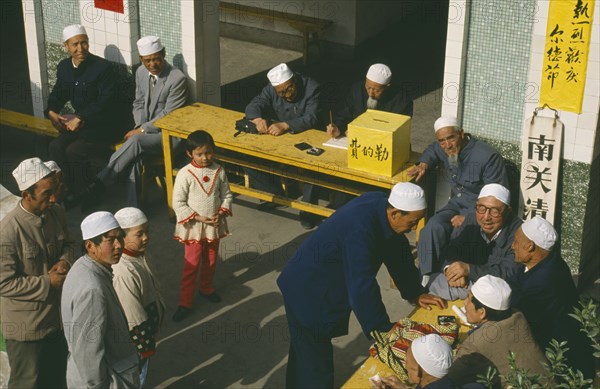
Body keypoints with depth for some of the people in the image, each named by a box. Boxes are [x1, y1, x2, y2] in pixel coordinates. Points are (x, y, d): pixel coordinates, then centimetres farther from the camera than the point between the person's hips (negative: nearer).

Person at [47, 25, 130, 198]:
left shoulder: (103, 67, -15)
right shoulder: (63, 67, 7)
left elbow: (106, 101, -22)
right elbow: (58, 94, 20)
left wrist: (80, 119, -26)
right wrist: (51, 112, -1)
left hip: (107, 124, -7)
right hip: (81, 123, 7)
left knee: (73, 151, -23)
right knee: (55, 147, -15)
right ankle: (74, 192, -3)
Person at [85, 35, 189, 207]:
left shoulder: (178, 78, -16)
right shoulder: (141, 72, 6)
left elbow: (167, 116, -16)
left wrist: (141, 130, -17)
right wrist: (140, 127, -4)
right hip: (147, 130, 6)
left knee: (136, 141, -32)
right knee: (134, 157, -26)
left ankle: (100, 183, -25)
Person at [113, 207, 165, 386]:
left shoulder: (138, 255, -4)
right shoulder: (124, 272, -35)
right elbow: (134, 320, -28)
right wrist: (145, 347, -17)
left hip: (145, 332, 9)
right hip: (135, 342, -9)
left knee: (137, 378, 27)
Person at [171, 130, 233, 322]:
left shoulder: (219, 171, -5)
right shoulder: (185, 174, -17)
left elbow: (227, 195, 5)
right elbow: (178, 203, -15)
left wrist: (221, 213, -12)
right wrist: (198, 217, -19)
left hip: (215, 226, 4)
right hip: (194, 227, -4)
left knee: (211, 261, 20)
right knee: (191, 265, 1)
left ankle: (206, 289, 44)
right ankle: (185, 303, 9)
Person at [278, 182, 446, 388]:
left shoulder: (381, 204, -11)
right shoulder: (359, 230, -36)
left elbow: (397, 250, 5)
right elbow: (363, 288, -34)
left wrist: (416, 293, 6)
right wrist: (385, 334, -27)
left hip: (328, 287, 9)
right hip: (307, 294, -9)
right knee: (315, 362, -1)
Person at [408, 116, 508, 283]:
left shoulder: (488, 156, -22)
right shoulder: (443, 150, 1)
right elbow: (432, 150, 30)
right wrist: (424, 164, 7)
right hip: (458, 202, 6)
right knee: (434, 227, -25)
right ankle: (427, 277, -20)